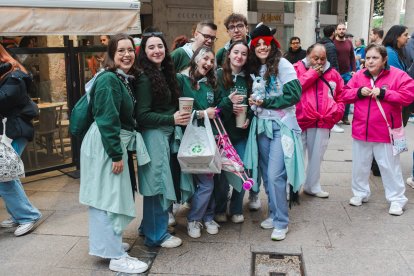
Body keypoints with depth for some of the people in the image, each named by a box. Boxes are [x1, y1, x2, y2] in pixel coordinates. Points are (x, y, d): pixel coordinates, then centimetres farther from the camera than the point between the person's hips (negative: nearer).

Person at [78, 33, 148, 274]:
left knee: (106, 196, 18)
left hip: (114, 142, 10)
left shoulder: (124, 79, 12)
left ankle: (105, 243, 33)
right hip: (105, 145, -10)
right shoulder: (108, 80, -17)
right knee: (109, 197, -4)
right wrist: (116, 154, -22)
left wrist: (119, 151, 16)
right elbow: (107, 119, -23)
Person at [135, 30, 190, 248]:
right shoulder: (145, 78, -14)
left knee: (157, 183, 17)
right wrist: (172, 119, -19)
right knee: (158, 184, -1)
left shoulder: (165, 73, 10)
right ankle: (157, 235, 14)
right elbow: (142, 115, -17)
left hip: (166, 134, 9)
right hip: (153, 135, -8)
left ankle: (149, 226, 32)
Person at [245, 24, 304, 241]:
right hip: (261, 125, 7)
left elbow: (294, 95, -15)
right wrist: (252, 102, 0)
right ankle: (273, 214, 27)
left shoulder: (282, 64, -7)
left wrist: (264, 102, -15)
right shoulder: (254, 69, 13)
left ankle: (281, 222, 2)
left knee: (275, 175, -11)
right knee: (266, 174, 11)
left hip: (281, 126, -7)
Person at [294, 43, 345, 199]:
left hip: (323, 122, 4)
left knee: (316, 156, 13)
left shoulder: (333, 74, 12)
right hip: (300, 121, -4)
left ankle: (312, 186, 27)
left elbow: (341, 96, 20)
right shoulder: (297, 69, 1)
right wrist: (312, 74, -11)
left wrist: (337, 112, 5)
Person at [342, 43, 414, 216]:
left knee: (390, 166, 6)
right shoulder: (358, 76, 3)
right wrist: (359, 92, -13)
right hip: (361, 130, 4)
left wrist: (383, 93, -21)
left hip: (385, 132, -4)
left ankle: (397, 199, 19)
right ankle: (360, 193, 33)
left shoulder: (397, 75, -8)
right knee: (360, 165, 16)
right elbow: (345, 94, 6)